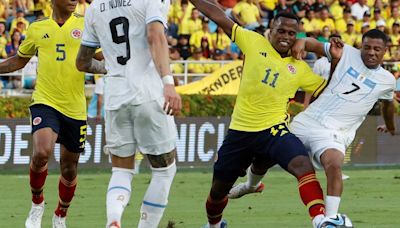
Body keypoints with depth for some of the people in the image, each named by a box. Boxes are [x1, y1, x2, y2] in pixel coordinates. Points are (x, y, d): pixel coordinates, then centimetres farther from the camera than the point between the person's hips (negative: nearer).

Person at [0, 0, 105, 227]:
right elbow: (20, 60, 22)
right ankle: (37, 203, 0)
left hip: (75, 108, 1)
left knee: (69, 168, 10)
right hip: (45, 103, -1)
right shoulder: (37, 29, 6)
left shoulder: (85, 25, 3)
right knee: (42, 152, -26)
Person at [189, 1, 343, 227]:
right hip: (240, 131, 1)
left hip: (274, 130, -1)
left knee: (303, 165, -31)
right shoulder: (254, 42, 2)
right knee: (218, 189, 13)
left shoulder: (300, 69, 6)